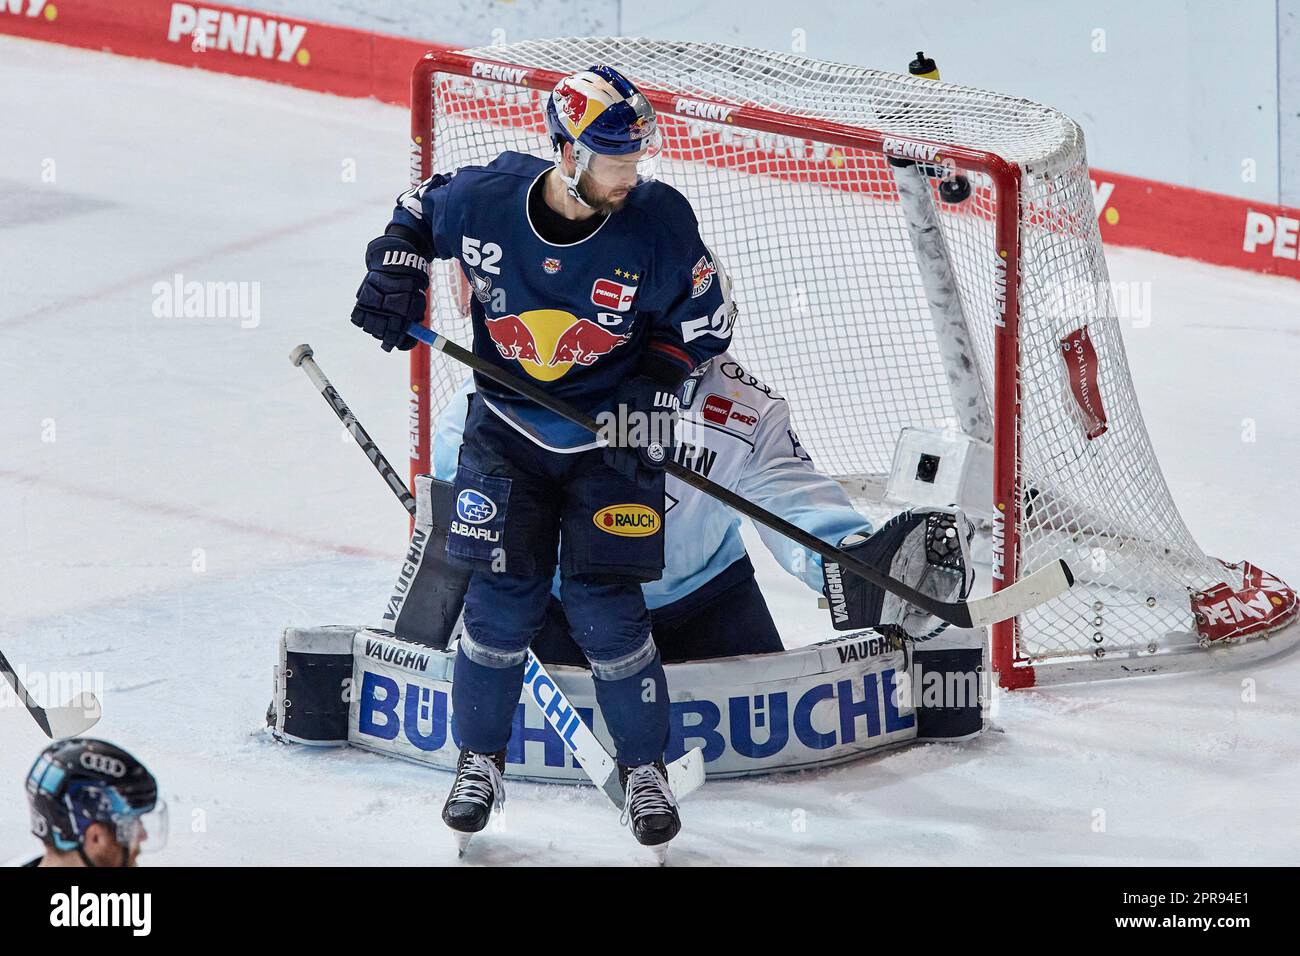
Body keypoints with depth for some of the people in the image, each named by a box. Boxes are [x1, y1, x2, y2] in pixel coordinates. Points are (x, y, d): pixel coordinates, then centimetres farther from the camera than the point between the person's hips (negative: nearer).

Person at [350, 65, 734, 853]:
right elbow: (421, 210, 9)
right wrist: (394, 272, -4)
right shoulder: (484, 198, -15)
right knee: (504, 596, -1)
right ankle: (482, 759, 19)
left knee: (605, 606, -6)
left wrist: (655, 382, -11)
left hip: (612, 430, -1)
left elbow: (706, 319, -2)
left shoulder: (658, 221, -17)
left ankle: (644, 766, 14)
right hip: (509, 425, 1)